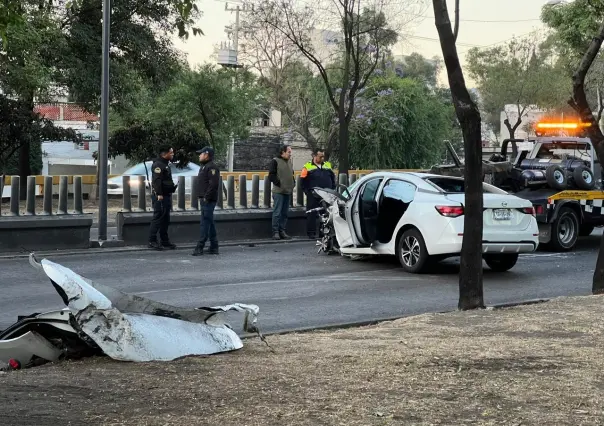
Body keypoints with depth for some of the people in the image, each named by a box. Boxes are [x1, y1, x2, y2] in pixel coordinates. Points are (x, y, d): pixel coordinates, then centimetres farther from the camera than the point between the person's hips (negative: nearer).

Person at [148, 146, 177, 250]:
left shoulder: (166, 165, 19)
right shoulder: (158, 164, -13)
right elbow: (157, 180, -22)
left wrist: (173, 187, 16)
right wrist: (159, 194, -27)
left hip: (167, 195, 10)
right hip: (160, 196, -10)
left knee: (166, 219, 14)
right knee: (158, 218, -9)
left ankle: (164, 241, 21)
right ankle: (152, 241, -7)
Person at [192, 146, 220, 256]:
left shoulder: (212, 167, -14)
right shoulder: (204, 167, 19)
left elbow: (214, 184, -23)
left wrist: (206, 197, -21)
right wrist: (201, 197, 14)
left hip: (208, 201, -11)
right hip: (204, 199, 11)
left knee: (205, 223, -10)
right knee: (209, 223, 12)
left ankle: (200, 247, -12)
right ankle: (214, 247, 17)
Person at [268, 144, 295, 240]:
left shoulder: (289, 162, 17)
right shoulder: (275, 161, -5)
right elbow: (271, 176, -10)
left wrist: (293, 183, 11)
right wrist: (278, 183, -14)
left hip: (288, 191, 7)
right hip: (278, 191, -7)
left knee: (285, 213, 9)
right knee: (277, 213, -7)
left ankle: (282, 231, 14)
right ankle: (275, 232, -5)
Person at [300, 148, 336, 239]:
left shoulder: (328, 165, 12)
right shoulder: (307, 167, 0)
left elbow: (333, 178, 18)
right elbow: (303, 182, 0)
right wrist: (308, 192, -7)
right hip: (313, 196, -4)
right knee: (312, 214, -3)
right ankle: (311, 233, 2)